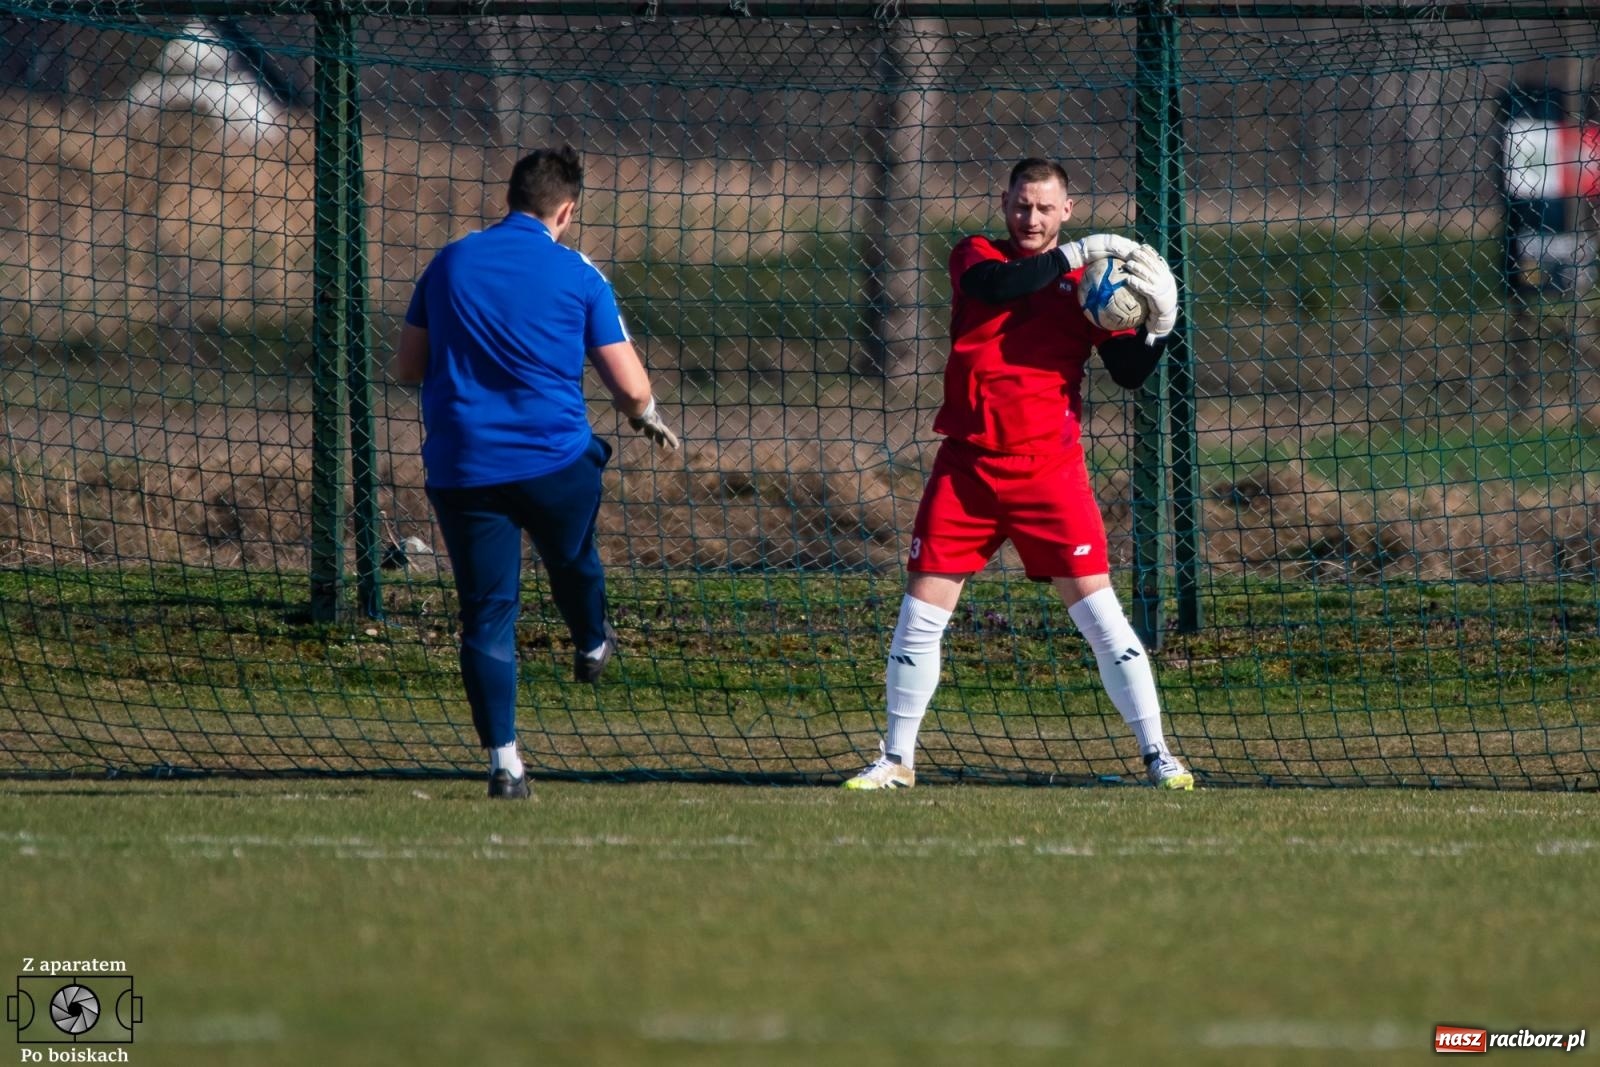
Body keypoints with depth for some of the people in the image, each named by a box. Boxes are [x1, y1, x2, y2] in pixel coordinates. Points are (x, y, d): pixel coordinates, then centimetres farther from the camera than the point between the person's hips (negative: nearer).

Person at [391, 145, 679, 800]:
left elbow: (407, 369, 11)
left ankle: (504, 762, -4)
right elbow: (631, 386, -3)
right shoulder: (579, 276, -2)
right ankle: (592, 645, 55)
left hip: (461, 468, 1)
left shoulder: (449, 264, 5)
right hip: (556, 461, -1)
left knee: (487, 613, 3)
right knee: (574, 561, 29)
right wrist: (649, 420, 20)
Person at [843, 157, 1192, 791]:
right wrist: (1071, 258, -23)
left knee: (1099, 613, -7)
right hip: (966, 465, 1)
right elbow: (992, 285, -18)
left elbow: (1129, 374, -1)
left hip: (1049, 469, -1)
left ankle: (1157, 756, -3)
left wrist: (1158, 329, -19)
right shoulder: (975, 258, 6)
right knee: (920, 613, 1)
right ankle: (896, 760, 14)